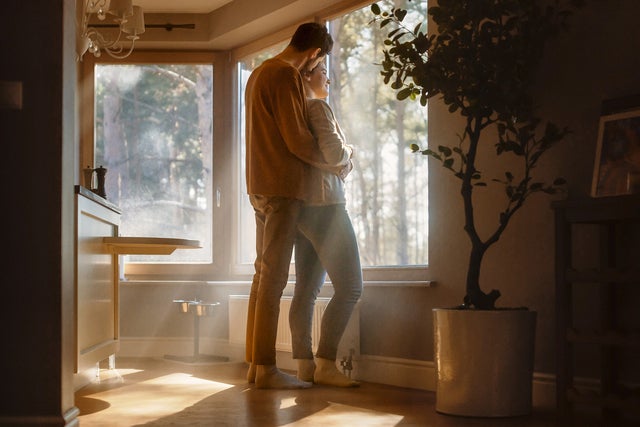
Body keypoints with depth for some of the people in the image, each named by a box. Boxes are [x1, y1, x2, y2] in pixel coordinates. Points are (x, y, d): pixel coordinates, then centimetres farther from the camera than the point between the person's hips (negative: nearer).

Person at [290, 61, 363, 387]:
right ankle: (325, 364, -13)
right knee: (350, 287, -10)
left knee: (306, 289, 7)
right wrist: (348, 152, 0)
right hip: (324, 204, -10)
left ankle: (304, 364, 6)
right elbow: (333, 153, -20)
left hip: (302, 208, 10)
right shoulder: (317, 107, -9)